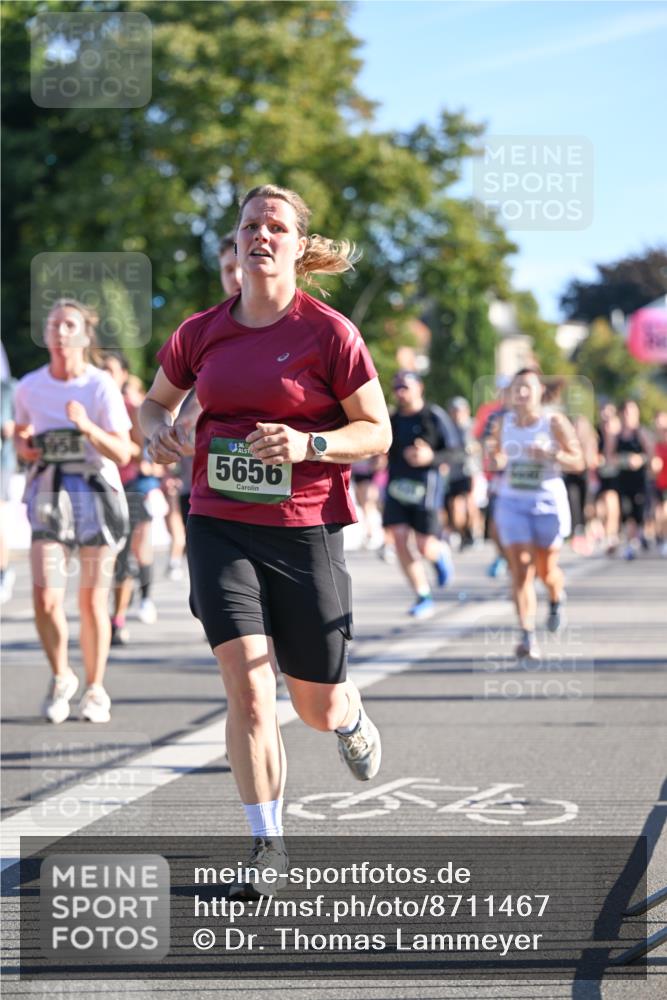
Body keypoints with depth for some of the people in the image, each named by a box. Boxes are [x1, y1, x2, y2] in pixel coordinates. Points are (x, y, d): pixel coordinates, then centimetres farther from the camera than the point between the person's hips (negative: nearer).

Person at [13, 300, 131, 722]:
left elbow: (122, 453, -13)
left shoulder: (101, 386, -8)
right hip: (48, 496, 2)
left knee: (93, 603, 3)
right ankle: (61, 677, 15)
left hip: (97, 495, -2)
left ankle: (95, 689, 21)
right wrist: (22, 445, -1)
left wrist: (86, 426, -28)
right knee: (46, 600, -10)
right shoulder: (30, 386, 2)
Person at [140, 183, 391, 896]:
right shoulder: (201, 333, 5)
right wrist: (158, 430, -2)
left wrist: (309, 445, -19)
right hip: (219, 525, 2)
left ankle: (350, 718, 46)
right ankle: (268, 844, 0)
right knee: (246, 686, -13)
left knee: (318, 707, 7)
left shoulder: (329, 333, -5)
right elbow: (155, 400, 21)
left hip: (305, 528, -2)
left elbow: (378, 432, -2)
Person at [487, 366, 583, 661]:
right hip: (512, 503, 2)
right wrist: (496, 459, -9)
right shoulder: (503, 423, 3)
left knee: (546, 569, 9)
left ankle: (556, 601, 46)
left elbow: (578, 462, -7)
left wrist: (552, 454, -24)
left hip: (548, 502, -2)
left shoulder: (555, 422, -7)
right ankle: (527, 636, -13)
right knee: (520, 570, -10)